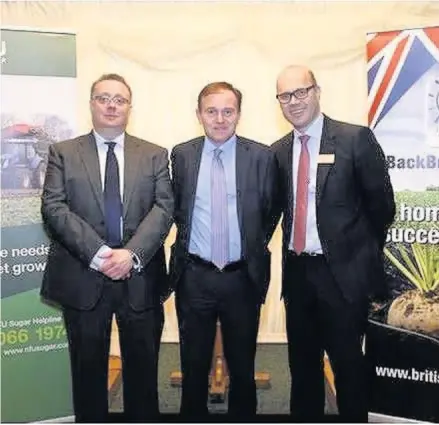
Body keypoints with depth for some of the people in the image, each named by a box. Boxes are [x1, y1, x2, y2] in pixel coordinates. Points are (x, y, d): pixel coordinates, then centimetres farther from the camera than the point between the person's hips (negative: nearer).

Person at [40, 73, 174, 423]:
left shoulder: (155, 155, 8)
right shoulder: (63, 153, 5)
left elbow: (164, 208, -4)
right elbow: (54, 207, -6)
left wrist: (132, 254, -18)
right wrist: (97, 253, -18)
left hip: (140, 279, 1)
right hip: (83, 279, 0)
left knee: (142, 365, 12)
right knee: (88, 367, 12)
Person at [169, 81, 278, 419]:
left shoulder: (262, 156, -3)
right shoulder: (181, 155, 1)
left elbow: (270, 212, 7)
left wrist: (254, 247, 8)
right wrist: (189, 241, 11)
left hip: (243, 278, 0)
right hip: (194, 277, 1)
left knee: (243, 366, 15)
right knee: (194, 364, 15)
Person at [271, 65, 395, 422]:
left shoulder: (356, 139, -8)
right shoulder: (278, 151, 6)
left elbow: (382, 204, -3)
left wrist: (364, 252, 6)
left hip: (343, 271, -4)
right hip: (297, 271, 5)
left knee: (347, 362, 8)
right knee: (302, 362, 17)